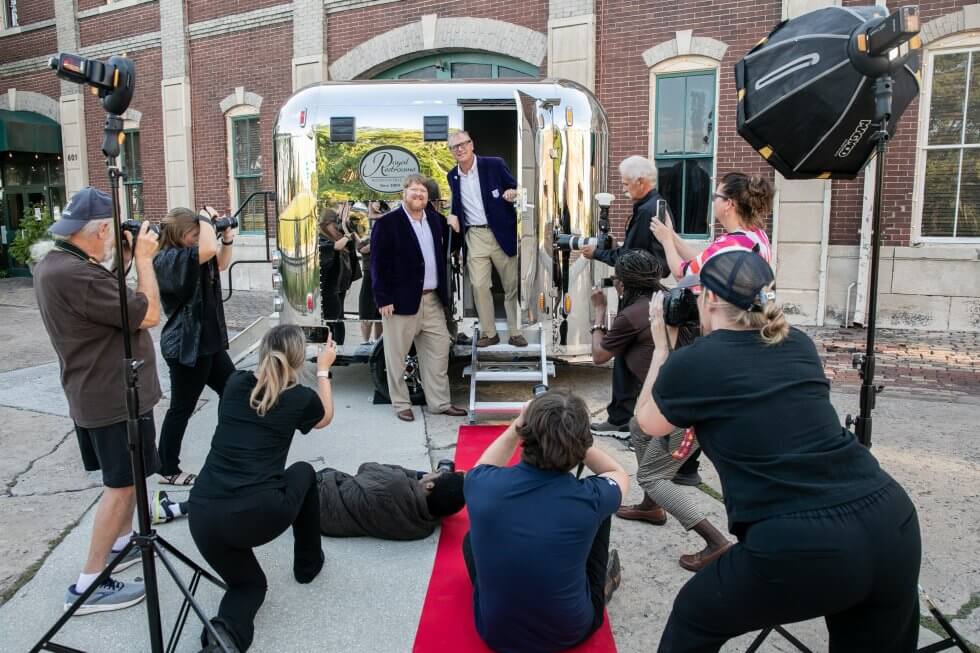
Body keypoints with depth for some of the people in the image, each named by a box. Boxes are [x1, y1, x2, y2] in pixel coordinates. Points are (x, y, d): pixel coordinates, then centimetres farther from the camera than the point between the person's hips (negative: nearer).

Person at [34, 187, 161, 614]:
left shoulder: (54, 265, 5)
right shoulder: (77, 275, -28)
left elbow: (110, 304, 11)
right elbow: (149, 315, -23)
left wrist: (121, 259, 4)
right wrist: (143, 259, -13)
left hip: (97, 393, 10)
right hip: (114, 397, -10)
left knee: (127, 477, 23)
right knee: (121, 484, -1)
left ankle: (122, 543, 38)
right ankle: (88, 586, 7)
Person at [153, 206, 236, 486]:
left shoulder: (190, 254, 8)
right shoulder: (167, 259, -21)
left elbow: (221, 264, 23)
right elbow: (208, 249, -37)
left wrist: (227, 238, 7)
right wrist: (206, 217, -21)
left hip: (207, 341, 10)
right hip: (185, 346, -10)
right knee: (182, 408, 2)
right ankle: (167, 470, 17)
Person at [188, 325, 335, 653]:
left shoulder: (234, 383, 10)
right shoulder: (300, 398, 2)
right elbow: (325, 417, 26)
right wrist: (323, 369, 36)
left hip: (202, 515, 4)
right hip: (258, 515, -3)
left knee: (248, 583, 27)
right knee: (304, 472, 29)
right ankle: (308, 564, 39)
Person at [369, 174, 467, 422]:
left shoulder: (436, 221, 13)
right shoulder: (387, 223, -6)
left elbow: (443, 255, 22)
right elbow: (378, 264, -10)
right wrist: (383, 299, -14)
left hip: (433, 300, 6)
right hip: (401, 300, -6)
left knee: (439, 352, 9)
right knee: (397, 355, 4)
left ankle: (440, 402, 19)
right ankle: (401, 405, 17)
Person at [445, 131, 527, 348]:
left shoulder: (494, 165, -4)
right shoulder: (452, 176, 7)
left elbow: (516, 189, 0)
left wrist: (514, 193, -23)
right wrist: (453, 215, 0)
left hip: (502, 233, -2)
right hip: (474, 236, 2)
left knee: (512, 285, 5)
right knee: (479, 285, -3)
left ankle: (515, 332, 16)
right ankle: (489, 332, 9)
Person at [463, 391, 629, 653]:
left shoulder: (482, 485, -23)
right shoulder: (589, 498, -25)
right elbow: (619, 474, 2)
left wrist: (517, 426, -4)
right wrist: (573, 436, -3)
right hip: (570, 632, -1)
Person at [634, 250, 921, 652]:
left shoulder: (691, 363, -2)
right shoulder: (797, 343, 12)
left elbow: (647, 422, 19)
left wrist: (660, 343, 24)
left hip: (801, 548, -6)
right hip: (892, 521, 6)